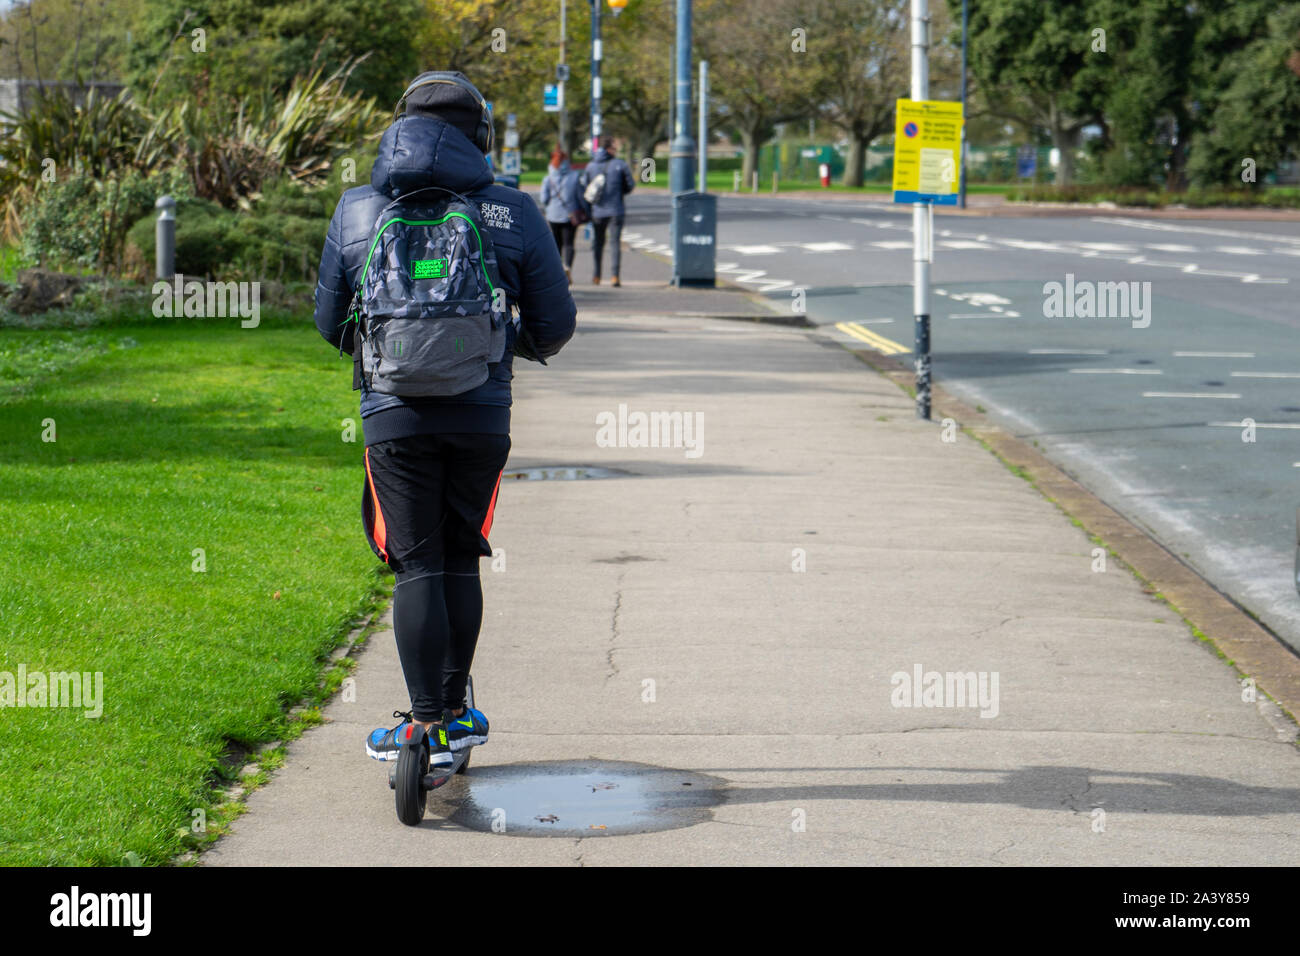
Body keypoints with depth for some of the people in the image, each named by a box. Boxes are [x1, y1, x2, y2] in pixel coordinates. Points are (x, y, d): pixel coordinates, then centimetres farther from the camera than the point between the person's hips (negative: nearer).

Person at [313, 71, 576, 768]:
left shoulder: (356, 211, 3)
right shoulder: (513, 214, 0)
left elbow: (330, 324, 12)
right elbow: (555, 324, 6)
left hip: (395, 416, -1)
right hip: (483, 417, 1)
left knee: (417, 567, 2)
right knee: (460, 560, 15)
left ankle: (428, 725, -4)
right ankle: (455, 710, 23)